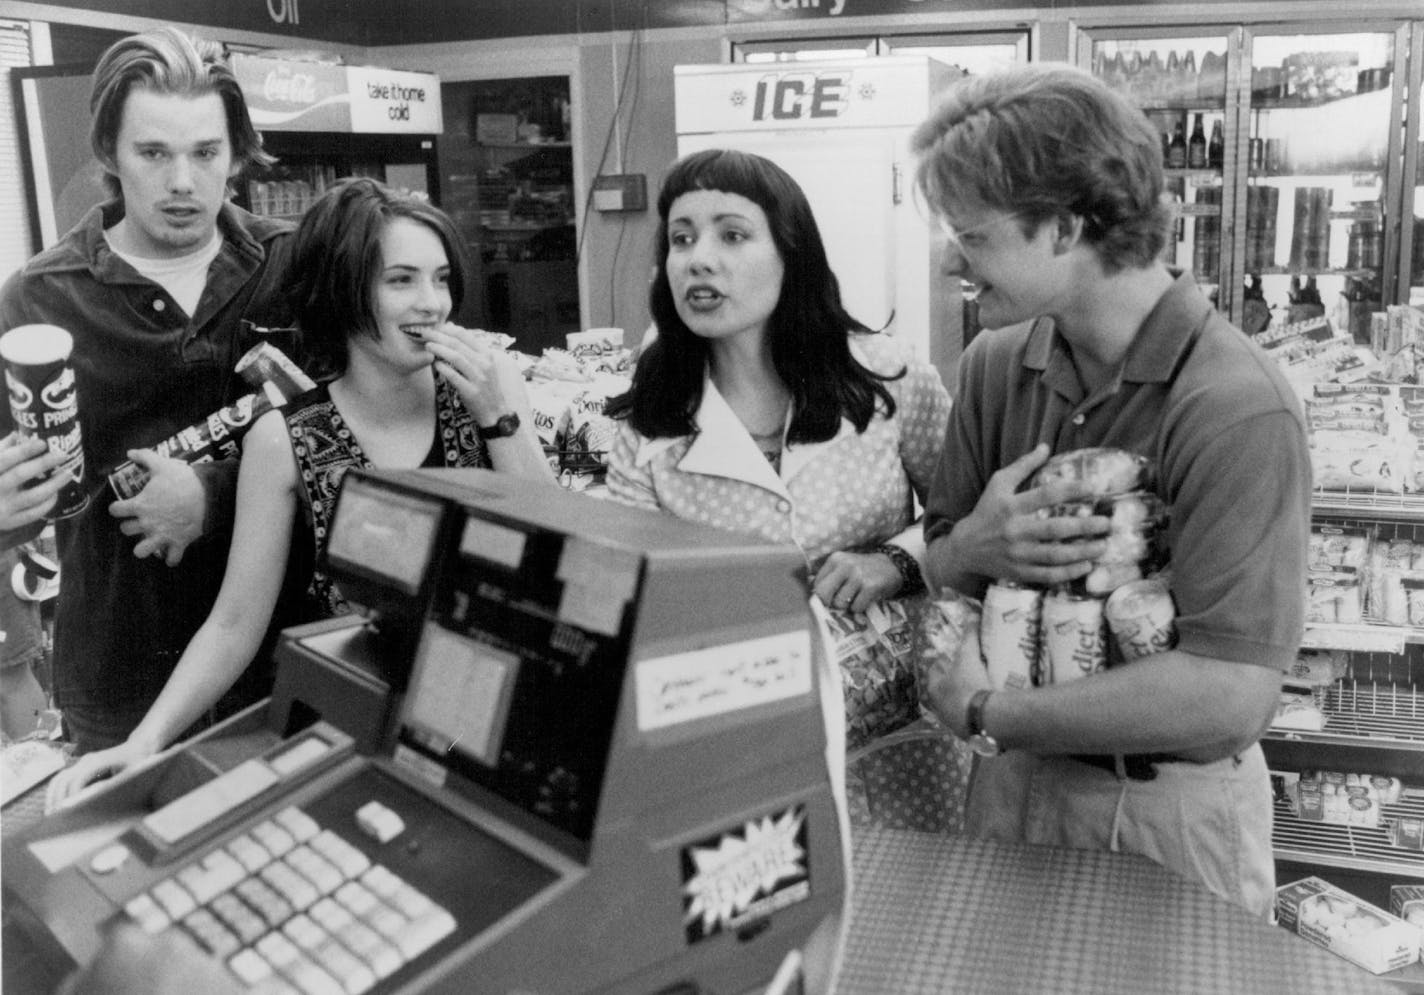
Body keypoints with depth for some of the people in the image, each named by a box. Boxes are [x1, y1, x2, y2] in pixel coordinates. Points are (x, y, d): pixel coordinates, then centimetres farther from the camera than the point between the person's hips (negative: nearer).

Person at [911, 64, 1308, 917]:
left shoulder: (1237, 409, -24)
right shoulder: (994, 366, -5)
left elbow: (1229, 697, -29)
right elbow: (936, 571, 3)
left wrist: (984, 712, -20)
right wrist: (972, 548, -21)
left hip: (1172, 812, -5)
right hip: (1013, 782, 6)